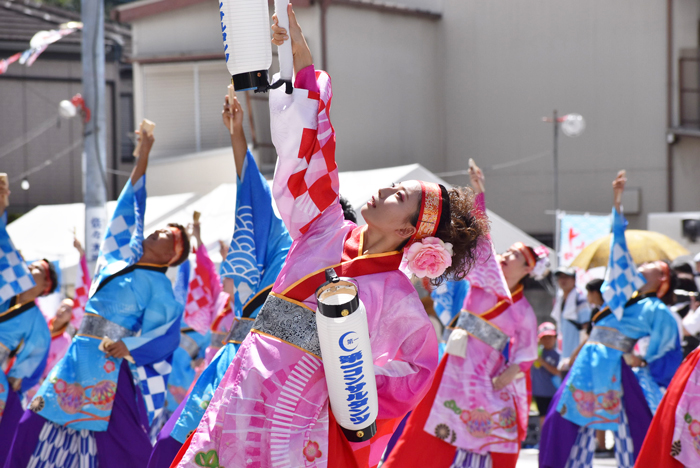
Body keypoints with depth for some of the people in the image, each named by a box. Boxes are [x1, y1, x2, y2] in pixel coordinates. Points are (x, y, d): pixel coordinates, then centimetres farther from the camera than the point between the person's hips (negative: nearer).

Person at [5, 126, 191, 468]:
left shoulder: (158, 287, -4)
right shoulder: (119, 257, 14)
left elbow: (162, 334, -13)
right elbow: (130, 209, 19)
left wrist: (128, 347, -31)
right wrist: (142, 158, 18)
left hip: (113, 369, -7)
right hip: (78, 362, 7)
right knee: (40, 428, 5)